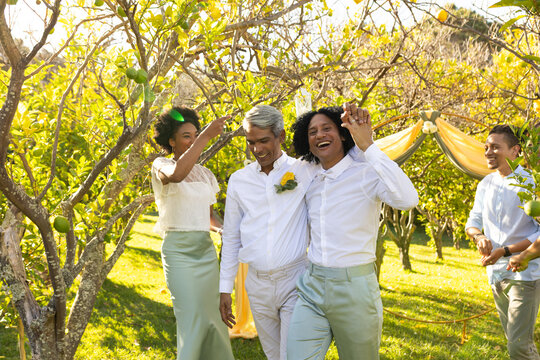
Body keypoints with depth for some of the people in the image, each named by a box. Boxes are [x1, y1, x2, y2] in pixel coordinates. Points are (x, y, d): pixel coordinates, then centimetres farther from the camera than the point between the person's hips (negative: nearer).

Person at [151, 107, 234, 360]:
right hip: (179, 250, -5)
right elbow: (176, 175, -31)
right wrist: (206, 137, -31)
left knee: (212, 314, 7)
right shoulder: (161, 166, -5)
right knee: (191, 318, -10)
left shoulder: (205, 174, 13)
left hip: (206, 248, 5)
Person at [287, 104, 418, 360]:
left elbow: (407, 199, -30)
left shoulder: (366, 174, -8)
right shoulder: (311, 182, 11)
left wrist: (368, 146, -27)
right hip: (311, 288, 5)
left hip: (354, 288, -4)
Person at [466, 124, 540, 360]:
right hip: (496, 274, 7)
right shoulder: (485, 185, 8)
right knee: (516, 341, 16)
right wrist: (478, 236, -12)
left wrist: (505, 251, -22)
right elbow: (473, 220, 12)